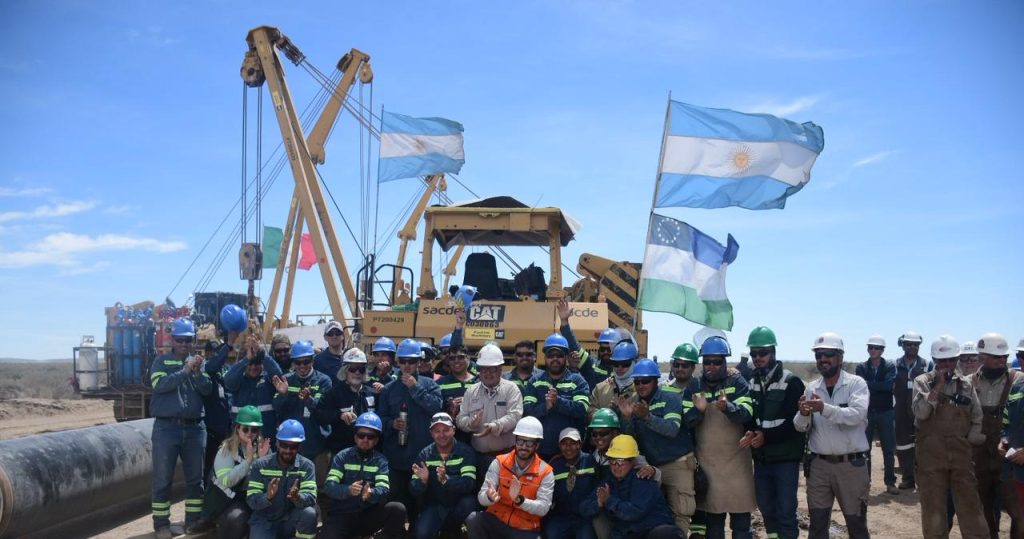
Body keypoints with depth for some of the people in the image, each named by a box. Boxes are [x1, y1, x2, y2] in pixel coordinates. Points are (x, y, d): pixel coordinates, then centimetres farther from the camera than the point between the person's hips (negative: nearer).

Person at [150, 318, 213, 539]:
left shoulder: (199, 362, 10)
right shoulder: (162, 361, 3)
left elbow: (208, 390, -2)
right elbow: (160, 384, -16)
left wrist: (197, 373, -19)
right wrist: (185, 371, -24)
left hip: (195, 427, 3)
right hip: (167, 427, -3)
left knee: (195, 477, 8)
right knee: (163, 478, 1)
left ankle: (193, 520, 18)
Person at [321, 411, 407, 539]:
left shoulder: (381, 461, 3)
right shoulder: (342, 456, 0)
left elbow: (384, 489, -12)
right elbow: (329, 486, -12)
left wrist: (371, 493, -35)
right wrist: (348, 490, -32)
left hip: (368, 515, 1)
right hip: (341, 515, -1)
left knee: (398, 509, -23)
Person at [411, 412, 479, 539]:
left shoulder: (466, 451, -9)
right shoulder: (425, 454, -2)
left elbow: (469, 483, -23)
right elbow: (414, 490, -6)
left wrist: (446, 480, -41)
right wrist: (422, 481, -30)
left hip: (458, 504, -1)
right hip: (434, 505, 1)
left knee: (469, 503, -33)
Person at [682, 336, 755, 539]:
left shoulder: (737, 382, -2)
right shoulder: (694, 387, 6)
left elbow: (746, 413, -17)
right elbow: (686, 421, -2)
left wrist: (728, 407, -38)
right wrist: (698, 410, -23)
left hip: (736, 458, -2)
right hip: (707, 460, 2)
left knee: (741, 515, 2)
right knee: (713, 515, 10)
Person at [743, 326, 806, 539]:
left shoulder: (791, 382, -9)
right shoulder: (750, 382, 7)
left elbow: (796, 421, -13)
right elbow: (749, 415, 11)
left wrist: (766, 436, -20)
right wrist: (751, 433, -11)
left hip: (785, 457, -5)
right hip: (761, 457, 5)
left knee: (785, 510, -2)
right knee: (766, 508, 14)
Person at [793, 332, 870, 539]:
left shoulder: (856, 383, -6)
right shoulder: (811, 388, 6)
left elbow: (857, 415, -23)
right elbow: (800, 427, 1)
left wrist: (824, 408, -35)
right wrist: (803, 414, -22)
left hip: (851, 464, -3)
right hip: (819, 464, 4)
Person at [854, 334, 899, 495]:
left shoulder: (889, 366, 0)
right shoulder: (861, 367, 3)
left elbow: (889, 385, -16)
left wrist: (868, 385, -15)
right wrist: (880, 387, -18)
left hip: (885, 413, -1)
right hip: (867, 412, 1)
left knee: (889, 449, 3)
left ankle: (890, 482, 12)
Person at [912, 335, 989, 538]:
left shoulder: (966, 385, 9)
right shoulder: (922, 382, 0)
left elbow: (977, 419, 13)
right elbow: (920, 412, -16)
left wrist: (969, 440, 2)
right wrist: (938, 385, -16)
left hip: (961, 455, 2)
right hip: (931, 455, -2)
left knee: (971, 509, 3)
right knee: (933, 509, 4)